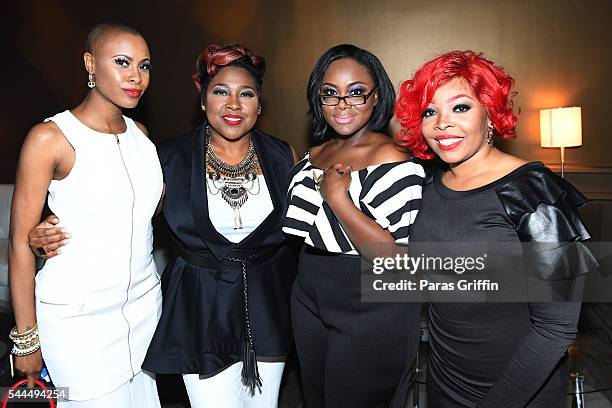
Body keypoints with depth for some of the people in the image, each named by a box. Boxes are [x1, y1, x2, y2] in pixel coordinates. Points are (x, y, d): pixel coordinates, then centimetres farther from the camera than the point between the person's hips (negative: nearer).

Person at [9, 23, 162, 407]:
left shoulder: (140, 133, 5)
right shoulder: (49, 138, -12)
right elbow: (21, 242, -10)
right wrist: (26, 337, -7)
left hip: (144, 301, 6)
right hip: (79, 317, -5)